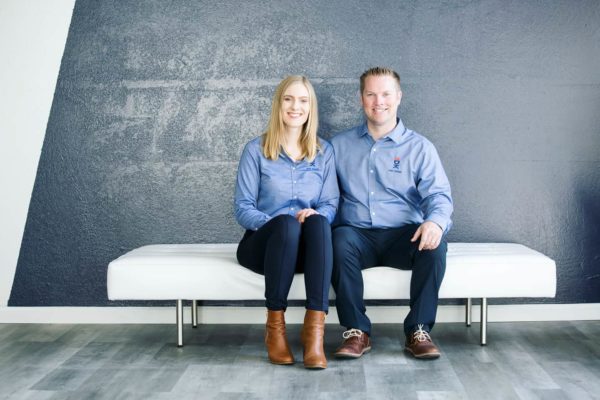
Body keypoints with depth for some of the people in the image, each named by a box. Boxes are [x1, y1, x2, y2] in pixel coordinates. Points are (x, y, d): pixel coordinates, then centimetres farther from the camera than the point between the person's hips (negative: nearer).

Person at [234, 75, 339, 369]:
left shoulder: (323, 151, 13)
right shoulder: (256, 150, 5)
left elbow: (331, 204, 7)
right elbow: (243, 209, -1)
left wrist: (315, 215, -18)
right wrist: (275, 223, -20)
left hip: (306, 246, 2)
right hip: (263, 242, -2)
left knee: (318, 223, -35)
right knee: (286, 224, -37)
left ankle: (314, 329, -42)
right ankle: (274, 326, -27)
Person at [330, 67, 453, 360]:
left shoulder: (419, 147, 10)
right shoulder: (339, 146, 16)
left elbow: (438, 194, -2)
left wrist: (435, 221, -26)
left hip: (403, 236, 0)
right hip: (358, 235, 1)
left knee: (434, 242, -32)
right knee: (340, 238, -34)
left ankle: (418, 330, -17)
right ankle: (357, 332, -23)